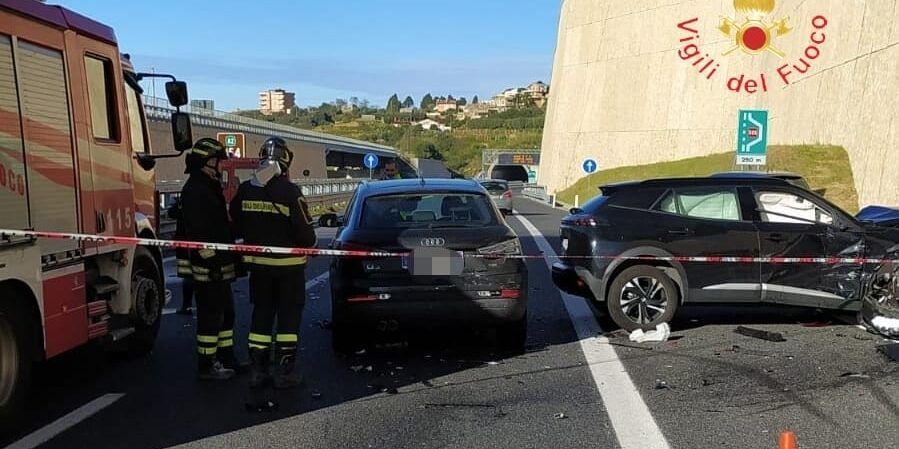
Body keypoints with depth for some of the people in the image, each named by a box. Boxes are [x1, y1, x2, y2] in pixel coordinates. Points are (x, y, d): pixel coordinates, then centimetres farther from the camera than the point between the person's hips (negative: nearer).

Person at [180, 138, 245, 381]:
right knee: (210, 315, -2)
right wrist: (213, 260, -22)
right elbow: (197, 232, -22)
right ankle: (206, 365, 7)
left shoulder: (210, 187, 18)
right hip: (208, 267, -11)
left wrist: (229, 258, 21)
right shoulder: (195, 190, -15)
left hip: (220, 265, 11)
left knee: (225, 312, 16)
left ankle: (226, 358, 27)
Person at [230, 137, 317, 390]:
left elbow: (236, 226, 8)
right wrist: (309, 245, 7)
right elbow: (305, 232, -14)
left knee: (261, 314, 14)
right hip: (288, 264, -4)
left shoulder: (245, 190, -1)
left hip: (258, 264, 5)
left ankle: (257, 370, 18)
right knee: (289, 316, 5)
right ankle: (284, 372, 8)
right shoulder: (289, 192, -16)